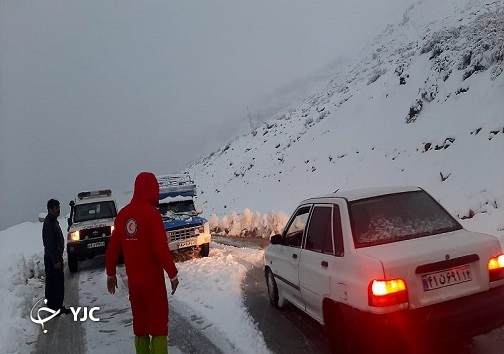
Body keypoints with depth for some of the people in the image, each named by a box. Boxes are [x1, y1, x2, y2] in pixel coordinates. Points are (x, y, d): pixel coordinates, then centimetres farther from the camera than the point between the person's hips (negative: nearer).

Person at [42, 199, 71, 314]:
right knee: (54, 283, -2)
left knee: (59, 282, 16)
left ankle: (58, 306, 26)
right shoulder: (48, 224, -20)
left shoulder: (53, 221, 11)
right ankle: (55, 307, 6)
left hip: (56, 257, 10)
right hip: (52, 259, -10)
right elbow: (49, 244, -23)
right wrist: (55, 261, -23)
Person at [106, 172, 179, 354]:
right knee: (158, 322, 4)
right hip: (153, 279, -6)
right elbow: (161, 249, -20)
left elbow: (112, 249, 8)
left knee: (139, 322, 16)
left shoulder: (123, 214, 2)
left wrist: (110, 274, 19)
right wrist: (173, 274, -10)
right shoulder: (151, 213, -16)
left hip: (133, 280, 6)